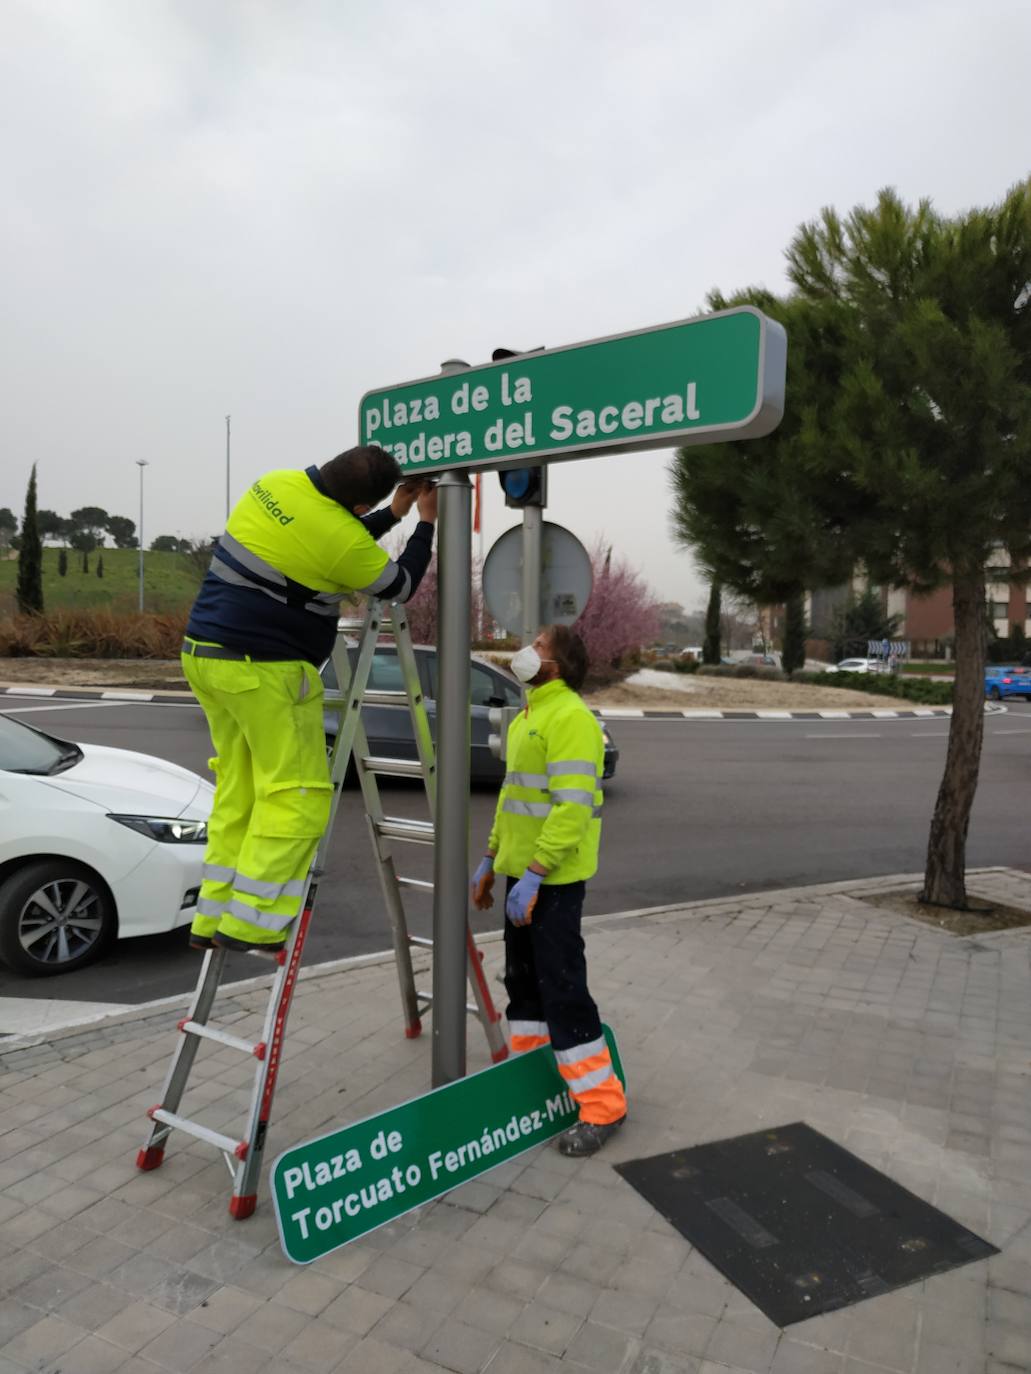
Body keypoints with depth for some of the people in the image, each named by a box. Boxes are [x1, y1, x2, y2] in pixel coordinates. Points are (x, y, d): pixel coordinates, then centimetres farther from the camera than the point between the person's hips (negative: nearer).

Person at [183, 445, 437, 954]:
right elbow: (400, 586, 1)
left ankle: (213, 918, 19)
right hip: (265, 671, -9)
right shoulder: (341, 538, -18)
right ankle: (251, 922, 1)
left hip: (206, 653, 9)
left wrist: (394, 514, 21)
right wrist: (426, 522, 13)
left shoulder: (275, 483, 5)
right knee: (296, 795, 1)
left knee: (238, 792, 14)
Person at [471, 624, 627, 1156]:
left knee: (562, 989, -4)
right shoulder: (528, 717, 14)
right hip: (522, 872, 9)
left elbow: (574, 807, -24)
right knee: (524, 979, 18)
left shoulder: (569, 717, -17)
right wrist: (491, 859, 19)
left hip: (553, 879, -9)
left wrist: (535, 875, -26)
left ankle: (602, 1104, 9)